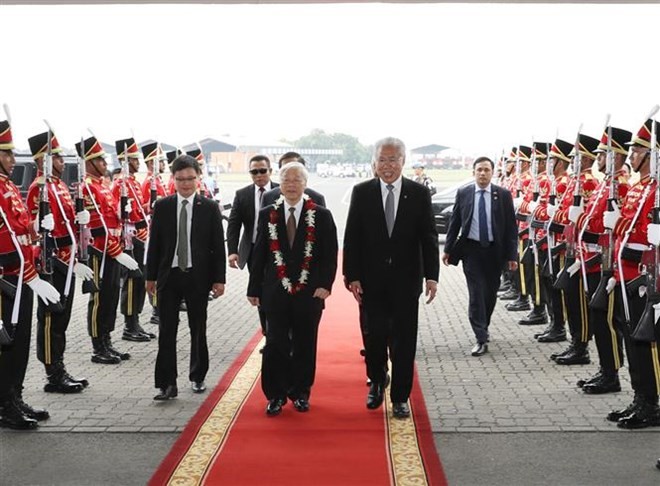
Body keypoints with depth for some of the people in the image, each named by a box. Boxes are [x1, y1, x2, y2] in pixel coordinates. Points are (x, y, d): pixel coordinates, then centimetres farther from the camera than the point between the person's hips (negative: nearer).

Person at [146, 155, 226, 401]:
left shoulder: (210, 208, -1)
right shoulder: (162, 207, 2)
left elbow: (218, 245, -1)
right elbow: (154, 243, 5)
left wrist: (219, 279, -5)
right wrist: (151, 276, 4)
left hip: (198, 277, 0)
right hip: (169, 276, 1)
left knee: (198, 330, 11)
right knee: (167, 331, -2)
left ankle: (197, 377, 28)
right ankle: (167, 384, 2)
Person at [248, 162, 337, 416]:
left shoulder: (321, 216, 1)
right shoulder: (267, 215, 5)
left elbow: (330, 255, 0)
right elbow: (259, 254, 8)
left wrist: (325, 285, -10)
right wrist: (254, 289, 6)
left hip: (310, 292, -1)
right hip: (275, 292, 1)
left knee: (305, 345, 8)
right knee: (275, 344, 1)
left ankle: (301, 393, 22)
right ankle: (276, 395, 13)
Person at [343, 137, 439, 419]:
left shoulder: (419, 194, 0)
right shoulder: (362, 192, 0)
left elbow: (428, 237, 0)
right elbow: (351, 238, 0)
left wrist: (431, 276, -7)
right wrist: (352, 276, -6)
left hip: (405, 279, 0)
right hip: (371, 279, 0)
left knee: (404, 340, 4)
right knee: (374, 335, 6)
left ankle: (400, 396, 16)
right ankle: (377, 381, 33)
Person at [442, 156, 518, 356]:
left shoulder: (503, 195, -1)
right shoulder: (463, 193, 1)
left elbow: (511, 226, -1)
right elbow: (454, 223, 6)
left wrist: (512, 255, -5)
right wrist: (448, 249, 3)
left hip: (495, 251, 1)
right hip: (471, 250, -1)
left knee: (490, 294, 11)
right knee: (476, 294, -6)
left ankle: (483, 328, 34)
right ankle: (481, 339, -5)